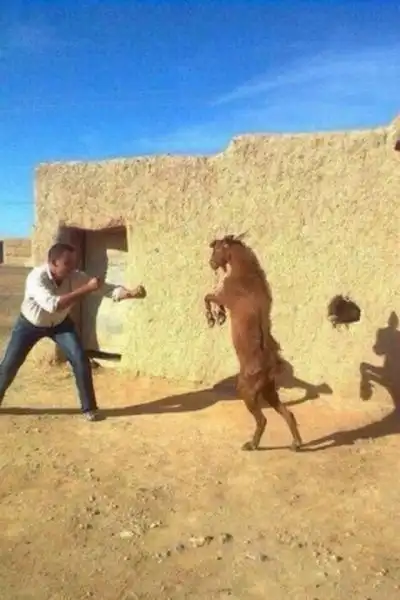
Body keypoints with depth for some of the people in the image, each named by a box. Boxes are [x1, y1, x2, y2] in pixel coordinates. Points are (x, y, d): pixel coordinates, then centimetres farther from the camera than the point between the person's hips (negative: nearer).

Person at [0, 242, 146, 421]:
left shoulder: (75, 276, -26)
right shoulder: (36, 277, -37)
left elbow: (107, 288, -26)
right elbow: (53, 305, -51)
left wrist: (131, 293, -44)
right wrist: (86, 289, -52)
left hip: (60, 324, 2)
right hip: (30, 324, -2)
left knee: (80, 360, -11)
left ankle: (89, 407, 3)